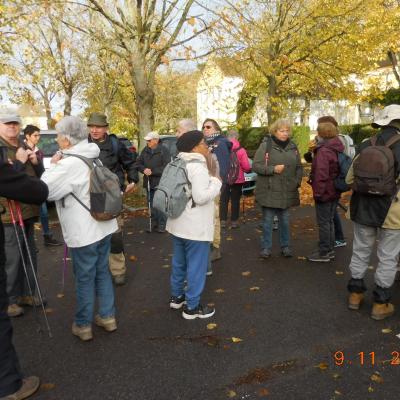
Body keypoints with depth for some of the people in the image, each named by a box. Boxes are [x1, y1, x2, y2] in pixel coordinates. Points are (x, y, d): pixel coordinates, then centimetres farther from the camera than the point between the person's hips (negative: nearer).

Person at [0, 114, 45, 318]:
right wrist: (20, 162, -18)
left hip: (28, 210, 7)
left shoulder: (24, 148, 14)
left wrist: (35, 162, -4)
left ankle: (26, 293, 29)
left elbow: (40, 176, 15)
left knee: (30, 255, 15)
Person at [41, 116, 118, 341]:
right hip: (103, 226, 8)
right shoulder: (93, 158, 7)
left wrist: (53, 165, -3)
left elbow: (45, 190, -14)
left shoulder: (70, 164, -19)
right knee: (102, 272, 18)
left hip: (84, 232, -8)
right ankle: (108, 317, 29)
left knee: (85, 278, 6)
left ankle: (83, 325, 22)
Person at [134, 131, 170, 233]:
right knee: (151, 204, 12)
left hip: (160, 182, -6)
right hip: (149, 182, 6)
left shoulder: (164, 150, -9)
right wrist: (144, 170, -11)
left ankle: (162, 225, 4)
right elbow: (138, 163, 10)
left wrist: (152, 171, -19)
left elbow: (166, 167, -16)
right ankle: (155, 223, 23)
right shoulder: (145, 150, 8)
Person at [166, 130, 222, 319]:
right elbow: (201, 197, -27)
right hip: (195, 227, -9)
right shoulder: (198, 167, -20)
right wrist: (216, 182, -12)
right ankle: (192, 307, 13)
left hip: (179, 224, 10)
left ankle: (177, 296, 35)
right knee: (196, 266, 2)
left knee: (179, 262, 21)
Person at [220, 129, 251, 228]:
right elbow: (246, 167, -13)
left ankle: (223, 220, 14)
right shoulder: (241, 150, -13)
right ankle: (234, 221, 13)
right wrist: (248, 170, 9)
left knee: (224, 200, 12)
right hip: (237, 179, -2)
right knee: (235, 200, 9)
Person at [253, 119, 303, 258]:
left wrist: (297, 182, 1)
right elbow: (255, 165, -9)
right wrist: (273, 169, -20)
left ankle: (285, 246, 26)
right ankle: (266, 247, 18)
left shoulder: (293, 146, 8)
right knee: (267, 220, 5)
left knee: (284, 219, 14)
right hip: (269, 191, -4)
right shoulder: (265, 145, -6)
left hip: (287, 191, 4)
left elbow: (299, 167, 15)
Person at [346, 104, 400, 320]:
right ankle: (380, 304, 18)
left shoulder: (365, 146, -3)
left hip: (363, 209, 4)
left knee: (360, 252, 17)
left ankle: (355, 294, 28)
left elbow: (350, 179, 4)